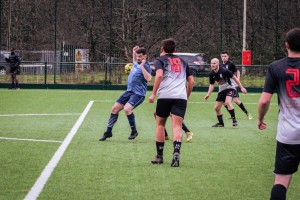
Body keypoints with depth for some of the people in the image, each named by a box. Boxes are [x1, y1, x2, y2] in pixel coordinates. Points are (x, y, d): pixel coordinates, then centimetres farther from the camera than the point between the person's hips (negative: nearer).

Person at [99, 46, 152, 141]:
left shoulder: (146, 66, -13)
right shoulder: (136, 64, 11)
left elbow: (148, 78, -32)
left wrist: (142, 66, -30)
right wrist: (134, 52, 24)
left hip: (138, 94, -9)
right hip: (129, 91, 9)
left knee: (127, 108, -29)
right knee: (115, 108, 7)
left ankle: (134, 132, -11)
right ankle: (108, 132, 19)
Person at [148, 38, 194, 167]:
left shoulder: (160, 60, 9)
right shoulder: (182, 62, 22)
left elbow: (159, 75, -11)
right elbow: (191, 81, 20)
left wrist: (153, 94, -10)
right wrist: (186, 96, 30)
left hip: (164, 96, -2)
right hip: (181, 97, 2)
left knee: (160, 124, 14)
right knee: (177, 126, -6)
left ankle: (159, 156, 16)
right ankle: (176, 152, -31)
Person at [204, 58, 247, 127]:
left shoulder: (224, 71, -21)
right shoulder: (211, 74, -4)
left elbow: (234, 78, -12)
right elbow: (212, 85, 11)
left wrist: (241, 87, -11)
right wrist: (208, 94, -1)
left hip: (229, 88, -7)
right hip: (221, 90, 7)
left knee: (227, 102, -32)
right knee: (216, 108, 4)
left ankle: (234, 120, -27)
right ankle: (221, 123, 23)